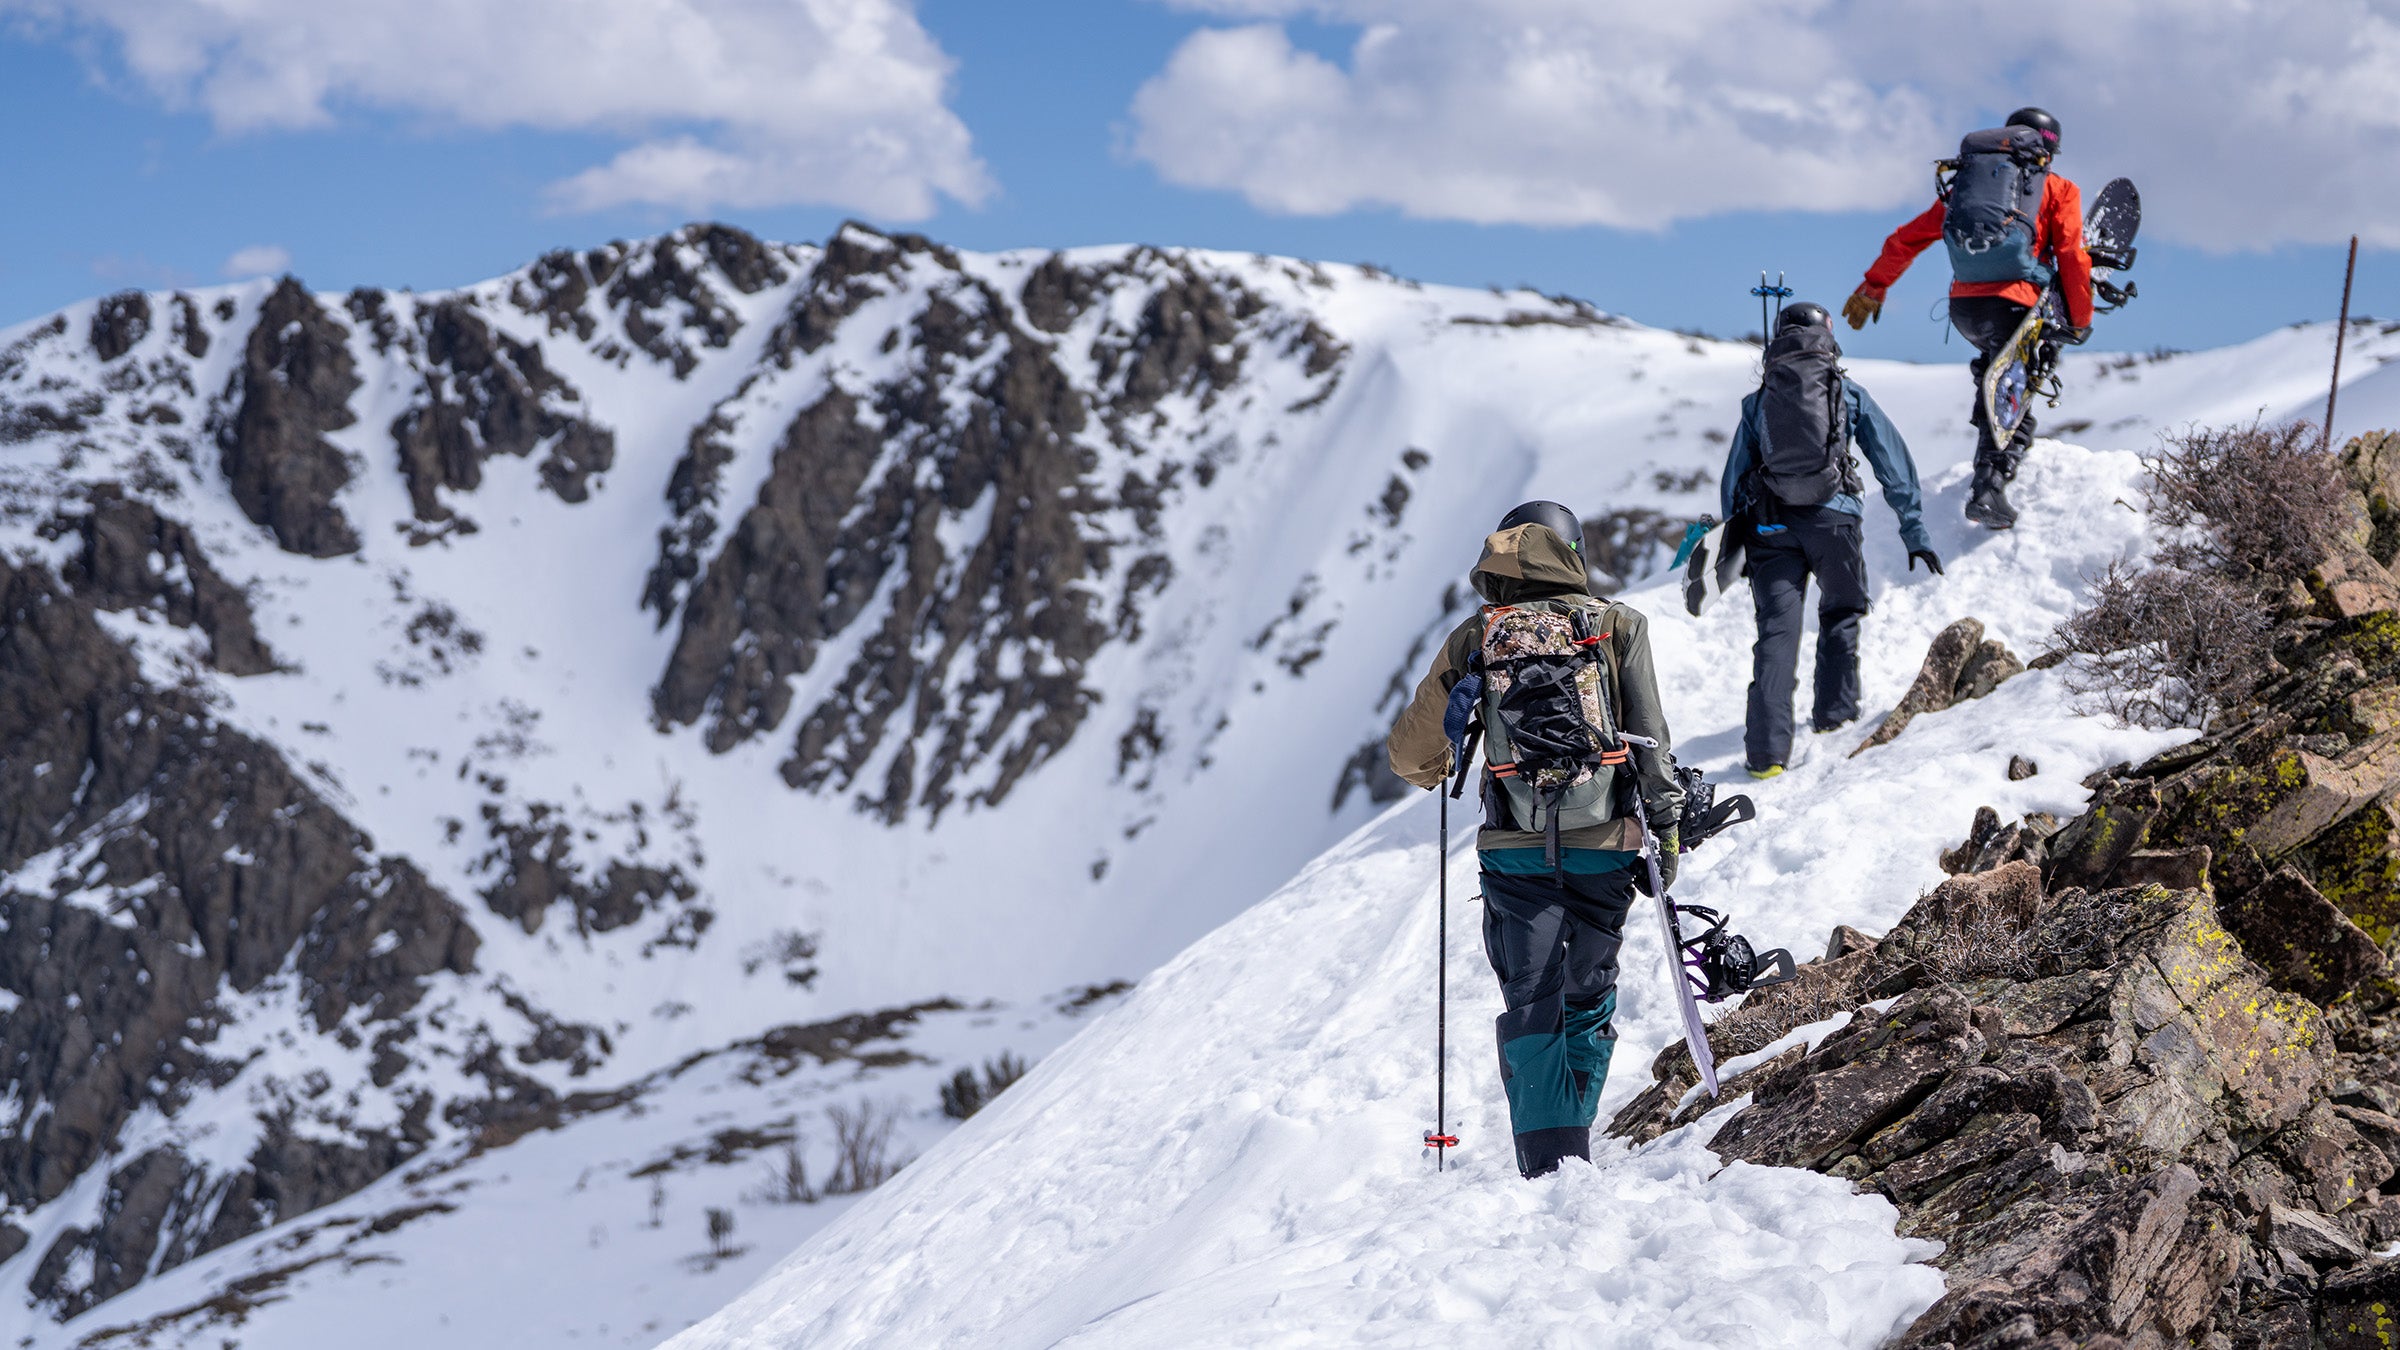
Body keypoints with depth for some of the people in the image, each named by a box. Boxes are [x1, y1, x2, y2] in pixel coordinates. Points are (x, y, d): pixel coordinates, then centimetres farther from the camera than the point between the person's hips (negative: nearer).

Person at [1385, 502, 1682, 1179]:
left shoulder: (1473, 639, 6)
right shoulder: (1618, 626, 3)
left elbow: (1412, 750, 12)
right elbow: (1651, 740, -2)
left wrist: (1436, 768, 34)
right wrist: (1666, 831, 4)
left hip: (1517, 855, 0)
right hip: (1605, 846, 0)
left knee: (1531, 1008, 1)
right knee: (1588, 999, 17)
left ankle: (1550, 1165, -12)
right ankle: (1573, 1141, 18)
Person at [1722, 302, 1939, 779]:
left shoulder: (1757, 403, 14)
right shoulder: (1850, 395, 10)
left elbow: (1733, 477, 13)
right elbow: (1894, 465, 9)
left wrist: (1733, 543, 19)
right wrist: (1915, 532, 12)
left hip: (1770, 524, 1)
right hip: (1833, 519, -1)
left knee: (1777, 629, -1)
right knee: (1840, 615, 23)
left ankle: (1766, 749, -12)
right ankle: (1834, 713, 26)